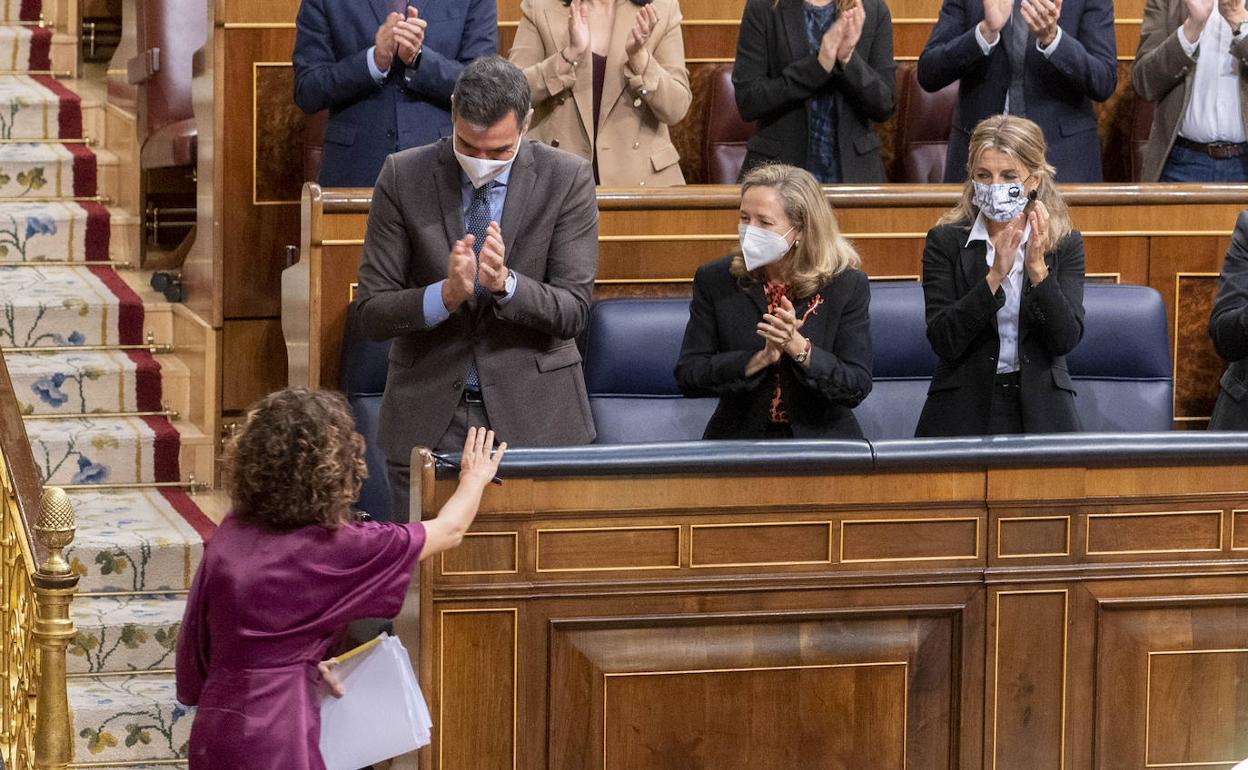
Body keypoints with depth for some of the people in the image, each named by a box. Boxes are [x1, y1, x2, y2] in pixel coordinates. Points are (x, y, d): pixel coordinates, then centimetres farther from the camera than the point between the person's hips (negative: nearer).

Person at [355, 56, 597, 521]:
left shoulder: (566, 180, -4)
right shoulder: (403, 178, -3)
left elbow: (574, 312, -8)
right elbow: (372, 313, -5)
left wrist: (504, 282, -26)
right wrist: (447, 295, -24)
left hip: (534, 416, 0)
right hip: (427, 419, 1)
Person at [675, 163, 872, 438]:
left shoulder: (847, 284, -1)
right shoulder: (713, 280, 2)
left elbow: (857, 389, -5)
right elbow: (687, 376, -3)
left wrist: (798, 346, -19)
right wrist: (761, 358, -15)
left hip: (821, 439, 1)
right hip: (739, 438, -1)